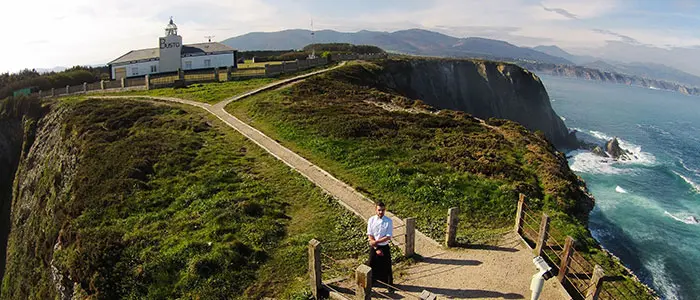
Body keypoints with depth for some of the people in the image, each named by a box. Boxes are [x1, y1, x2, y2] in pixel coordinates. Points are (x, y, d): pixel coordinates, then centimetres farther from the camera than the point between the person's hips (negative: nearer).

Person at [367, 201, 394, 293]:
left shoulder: (389, 221, -13)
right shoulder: (371, 220, -9)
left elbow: (388, 237, -15)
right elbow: (370, 236, -9)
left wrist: (376, 242, -20)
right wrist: (376, 249, -13)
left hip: (385, 247, -1)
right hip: (373, 247, 1)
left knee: (387, 266, 9)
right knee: (372, 265, 15)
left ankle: (389, 285, 29)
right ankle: (371, 281, 38)